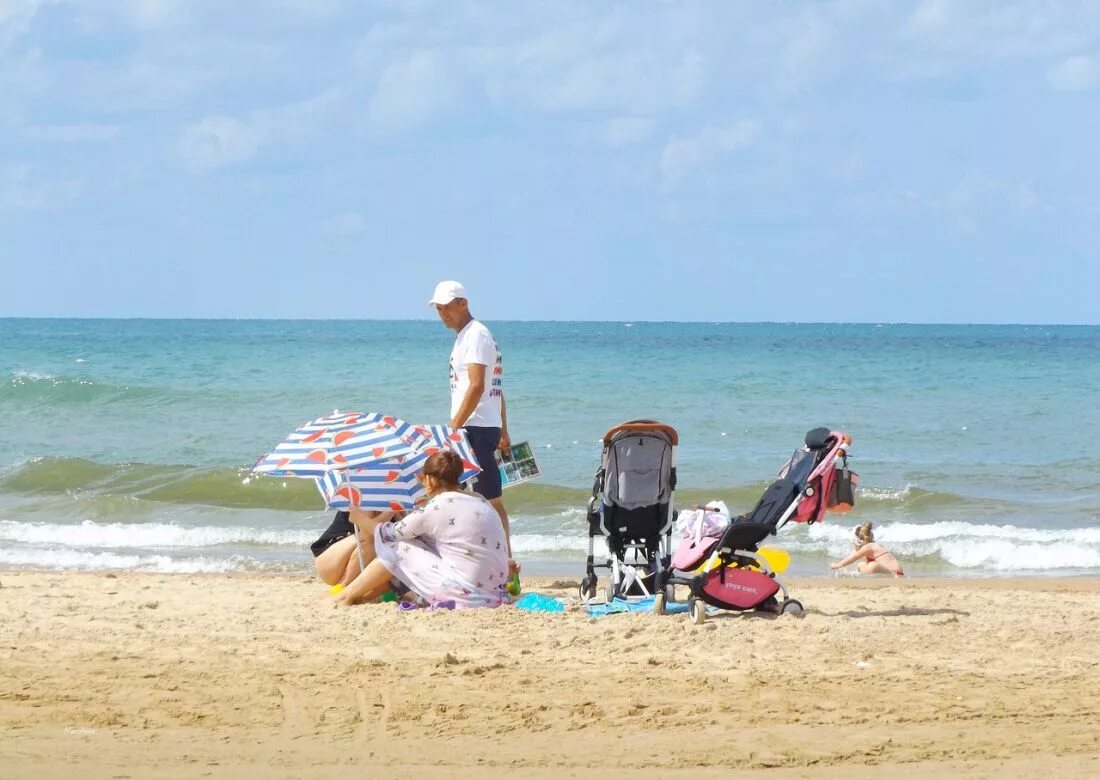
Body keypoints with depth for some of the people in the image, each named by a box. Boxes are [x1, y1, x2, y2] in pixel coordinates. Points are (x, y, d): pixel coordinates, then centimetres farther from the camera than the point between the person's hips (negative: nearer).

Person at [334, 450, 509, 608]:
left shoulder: (435, 508, -10)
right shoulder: (480, 501, 11)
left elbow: (388, 534, 6)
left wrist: (361, 519, 24)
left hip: (463, 595, -8)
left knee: (398, 548, 7)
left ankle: (346, 596, 17)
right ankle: (368, 593, 29)